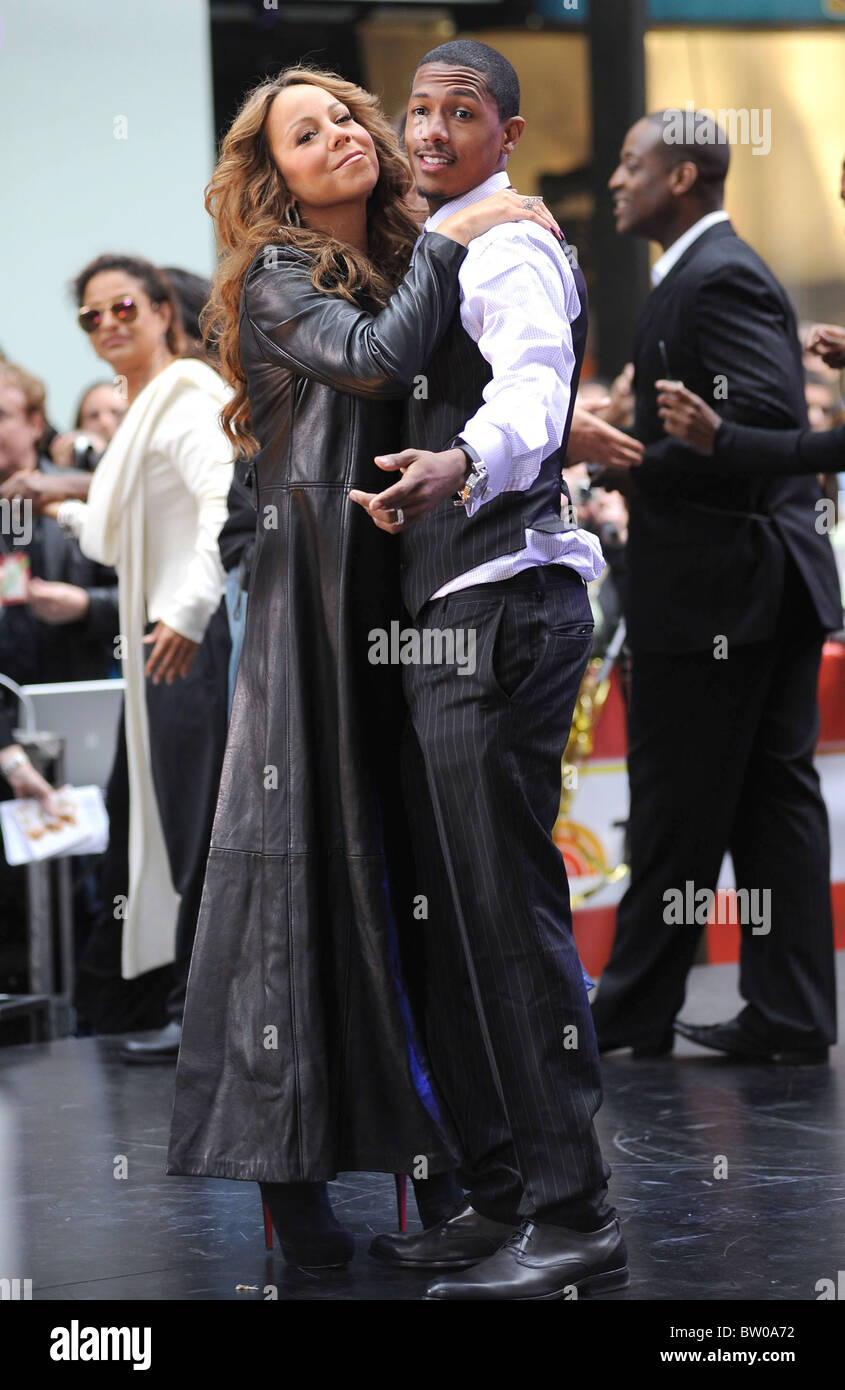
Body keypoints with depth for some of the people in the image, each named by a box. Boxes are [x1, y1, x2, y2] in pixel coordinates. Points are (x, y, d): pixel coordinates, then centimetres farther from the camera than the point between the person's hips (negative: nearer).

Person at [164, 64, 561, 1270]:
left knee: (411, 858, 4)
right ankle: (293, 1167, -4)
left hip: (410, 604, 6)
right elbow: (374, 358, -20)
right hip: (320, 601, -6)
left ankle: (416, 1141, 9)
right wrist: (453, 240, -10)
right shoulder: (277, 278, -1)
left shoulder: (403, 263, 16)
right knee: (313, 855, -7)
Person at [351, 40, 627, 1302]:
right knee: (461, 912, 11)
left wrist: (458, 467, -50)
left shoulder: (513, 251, -10)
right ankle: (501, 1199, 18)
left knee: (509, 912, -12)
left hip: (500, 606, -10)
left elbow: (531, 393, -31)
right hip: (451, 609, 10)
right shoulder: (437, 255, 21)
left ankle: (574, 1222, -11)